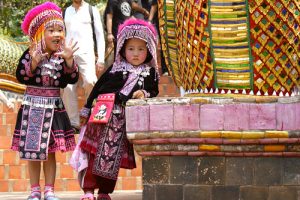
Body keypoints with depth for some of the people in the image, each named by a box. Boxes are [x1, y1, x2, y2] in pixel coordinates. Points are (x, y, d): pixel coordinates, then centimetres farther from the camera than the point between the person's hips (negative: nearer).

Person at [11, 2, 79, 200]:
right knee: (33, 151, 3)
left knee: (50, 151, 4)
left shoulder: (63, 56, 1)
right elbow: (21, 76, -13)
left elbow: (73, 79, -7)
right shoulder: (30, 54, -5)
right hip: (33, 107, -1)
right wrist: (34, 63, -28)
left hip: (54, 108, 1)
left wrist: (69, 60, -22)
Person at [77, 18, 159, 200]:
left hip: (126, 121, 1)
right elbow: (98, 88, 7)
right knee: (96, 154, -6)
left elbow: (153, 92, 5)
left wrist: (144, 93, -18)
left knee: (114, 157, 7)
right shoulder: (115, 69, 4)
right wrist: (87, 109, 7)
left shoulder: (150, 73, 7)